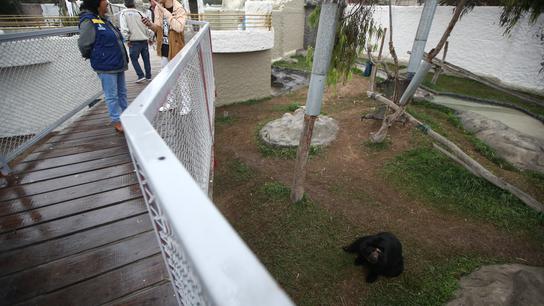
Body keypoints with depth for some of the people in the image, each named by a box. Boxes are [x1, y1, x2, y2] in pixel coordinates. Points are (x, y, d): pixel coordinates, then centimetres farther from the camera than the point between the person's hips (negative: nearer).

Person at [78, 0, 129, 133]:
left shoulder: (104, 20, 11)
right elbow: (83, 45, -10)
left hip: (118, 64, 8)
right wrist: (97, 58, 5)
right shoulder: (88, 21, -14)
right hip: (106, 67, -8)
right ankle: (117, 121, 13)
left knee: (122, 92, 16)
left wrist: (122, 59, 15)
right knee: (112, 96, 1)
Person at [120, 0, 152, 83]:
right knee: (146, 59, 12)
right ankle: (148, 76, 17)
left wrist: (127, 39, -8)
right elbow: (147, 26, 4)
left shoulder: (123, 13, -4)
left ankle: (141, 76, -2)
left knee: (134, 59, 8)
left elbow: (124, 28, -15)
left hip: (134, 41, -3)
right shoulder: (139, 13, 5)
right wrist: (149, 37, 15)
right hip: (144, 40, 3)